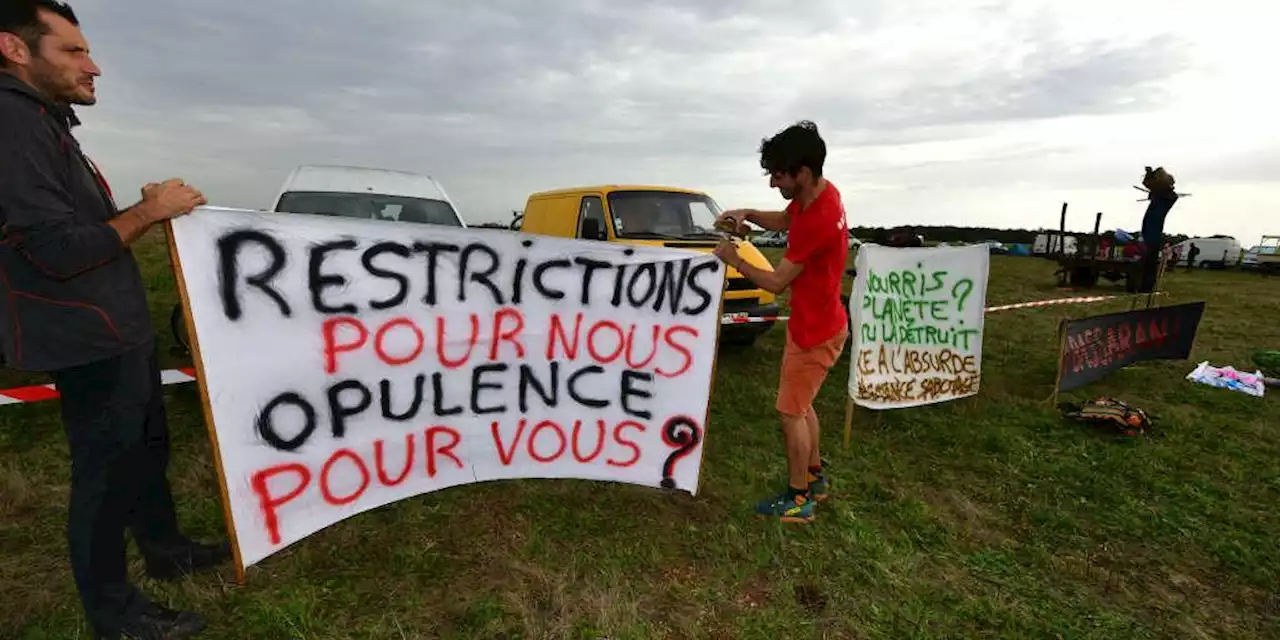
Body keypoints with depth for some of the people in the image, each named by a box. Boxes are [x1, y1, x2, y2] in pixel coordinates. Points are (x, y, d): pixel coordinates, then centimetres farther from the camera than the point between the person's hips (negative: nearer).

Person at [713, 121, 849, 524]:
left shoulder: (819, 220, -32)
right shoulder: (818, 192, -3)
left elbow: (776, 283, -24)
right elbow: (783, 221, 17)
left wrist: (734, 260, -10)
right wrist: (749, 215, -1)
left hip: (815, 332, -9)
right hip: (813, 323, 9)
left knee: (791, 412, 4)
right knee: (802, 405, 21)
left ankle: (798, 500, 20)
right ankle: (814, 477, 38)